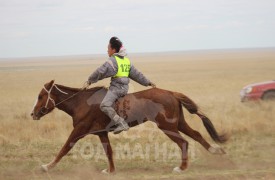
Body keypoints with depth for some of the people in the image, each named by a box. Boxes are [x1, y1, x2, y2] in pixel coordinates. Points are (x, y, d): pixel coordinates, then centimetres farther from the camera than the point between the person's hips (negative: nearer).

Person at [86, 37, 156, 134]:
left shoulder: (112, 61, -8)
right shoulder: (127, 60, 16)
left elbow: (100, 72, -12)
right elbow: (136, 74, 18)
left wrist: (90, 80, 1)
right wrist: (148, 82, 25)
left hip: (115, 87, -9)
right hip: (125, 88, 9)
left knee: (104, 105, -20)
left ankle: (121, 123, -36)